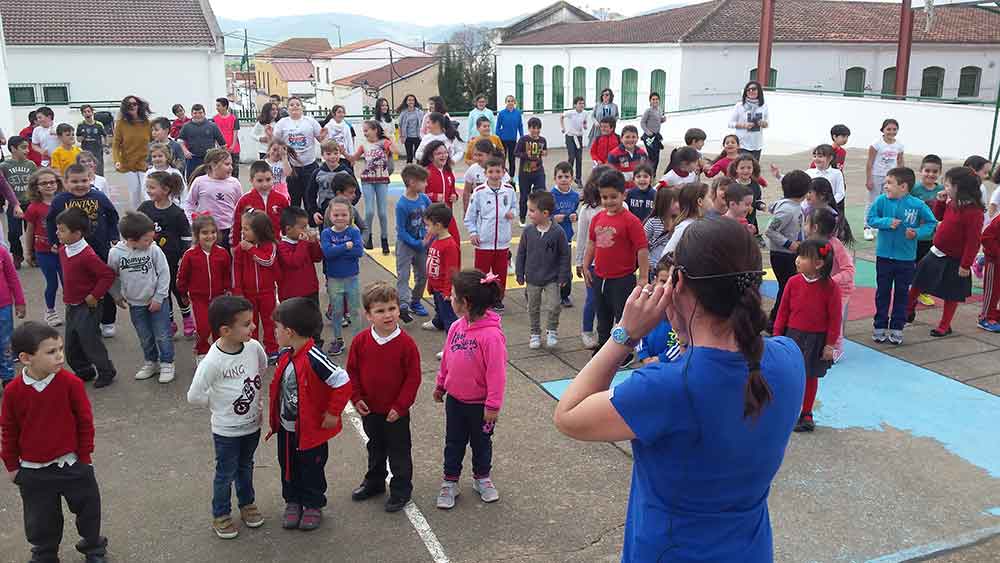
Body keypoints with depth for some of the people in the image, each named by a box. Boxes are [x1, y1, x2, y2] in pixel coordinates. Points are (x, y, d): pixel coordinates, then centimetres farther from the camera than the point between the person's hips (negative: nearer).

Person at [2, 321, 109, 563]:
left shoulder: (70, 382, -15)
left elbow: (85, 422, -6)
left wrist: (85, 457, -1)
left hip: (72, 465, 0)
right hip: (33, 472, 0)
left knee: (88, 509, 15)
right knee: (41, 522, 15)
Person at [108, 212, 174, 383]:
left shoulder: (154, 250, -18)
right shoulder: (115, 253, -14)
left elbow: (164, 274, -10)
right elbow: (112, 277, 3)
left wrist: (158, 298, -9)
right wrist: (117, 295, 10)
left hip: (157, 301, -2)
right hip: (135, 303, 2)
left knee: (162, 335, 4)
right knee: (145, 337, 16)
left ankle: (167, 364, 19)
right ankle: (151, 362, 34)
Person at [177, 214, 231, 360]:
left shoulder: (222, 253, -6)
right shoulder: (190, 255, -12)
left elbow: (228, 274, 7)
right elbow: (182, 276, 0)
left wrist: (227, 289, 8)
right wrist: (183, 292, 7)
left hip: (218, 297, 2)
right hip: (199, 298, -2)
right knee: (203, 328, -9)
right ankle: (201, 352, 16)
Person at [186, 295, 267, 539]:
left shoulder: (254, 347, -14)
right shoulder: (212, 361, -28)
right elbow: (194, 396, -19)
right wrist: (221, 403, -9)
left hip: (252, 424, 5)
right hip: (226, 430, -5)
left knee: (246, 467, 25)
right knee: (225, 474, 13)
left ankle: (247, 504, 45)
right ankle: (221, 515, 33)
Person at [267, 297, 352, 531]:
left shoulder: (314, 359, -28)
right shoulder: (285, 355, -4)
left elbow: (343, 383, -27)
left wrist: (332, 413, -19)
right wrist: (275, 416, 12)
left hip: (311, 429, -7)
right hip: (286, 427, 7)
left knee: (311, 469, 13)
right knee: (288, 467, 20)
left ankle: (313, 505, 33)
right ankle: (293, 502, 40)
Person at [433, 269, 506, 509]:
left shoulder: (491, 334, -27)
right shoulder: (456, 327, -6)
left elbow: (497, 373, -23)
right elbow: (446, 359, 8)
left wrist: (493, 405, -19)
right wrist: (440, 385, 17)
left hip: (479, 403, -5)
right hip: (454, 399, 5)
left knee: (481, 442, 18)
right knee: (453, 442, 17)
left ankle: (482, 478, 39)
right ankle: (450, 482, 33)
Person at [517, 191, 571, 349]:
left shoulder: (558, 233, -14)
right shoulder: (528, 231, -6)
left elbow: (565, 255, -7)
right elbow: (521, 253, 3)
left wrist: (563, 276, -7)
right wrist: (520, 274, 2)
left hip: (552, 279, -3)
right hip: (532, 279, 3)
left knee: (554, 306, -10)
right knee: (533, 308, 13)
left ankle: (552, 331, 14)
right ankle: (535, 334, 30)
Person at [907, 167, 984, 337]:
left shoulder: (974, 212, -25)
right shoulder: (952, 204, -1)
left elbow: (973, 241, -23)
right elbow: (939, 216, 20)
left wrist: (965, 265, -20)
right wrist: (940, 201, 1)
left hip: (953, 261, -8)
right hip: (936, 253, 8)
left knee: (951, 295, 10)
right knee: (917, 281, 18)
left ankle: (944, 326, 25)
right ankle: (909, 309, 37)